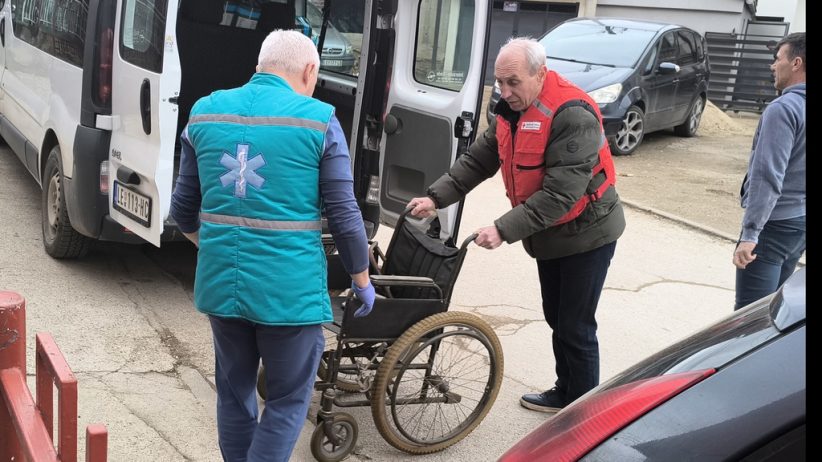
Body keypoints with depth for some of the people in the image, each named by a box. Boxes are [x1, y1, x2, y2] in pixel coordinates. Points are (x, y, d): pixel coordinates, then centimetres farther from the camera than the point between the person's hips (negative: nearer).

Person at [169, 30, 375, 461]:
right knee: (287, 400, 11)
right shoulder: (318, 120, -7)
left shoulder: (205, 112, 5)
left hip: (220, 282, 5)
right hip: (289, 289, -4)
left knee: (234, 392, 21)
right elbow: (344, 216, -7)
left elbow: (183, 208, 12)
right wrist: (362, 280, 8)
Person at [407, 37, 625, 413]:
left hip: (586, 233, -8)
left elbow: (561, 193, -33)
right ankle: (565, 393, 36)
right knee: (556, 319, 19)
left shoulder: (573, 116, -29)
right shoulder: (511, 110, 0)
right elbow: (477, 160, 2)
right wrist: (436, 197, -10)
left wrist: (504, 230, -36)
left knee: (576, 327, -1)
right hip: (549, 234, 8)